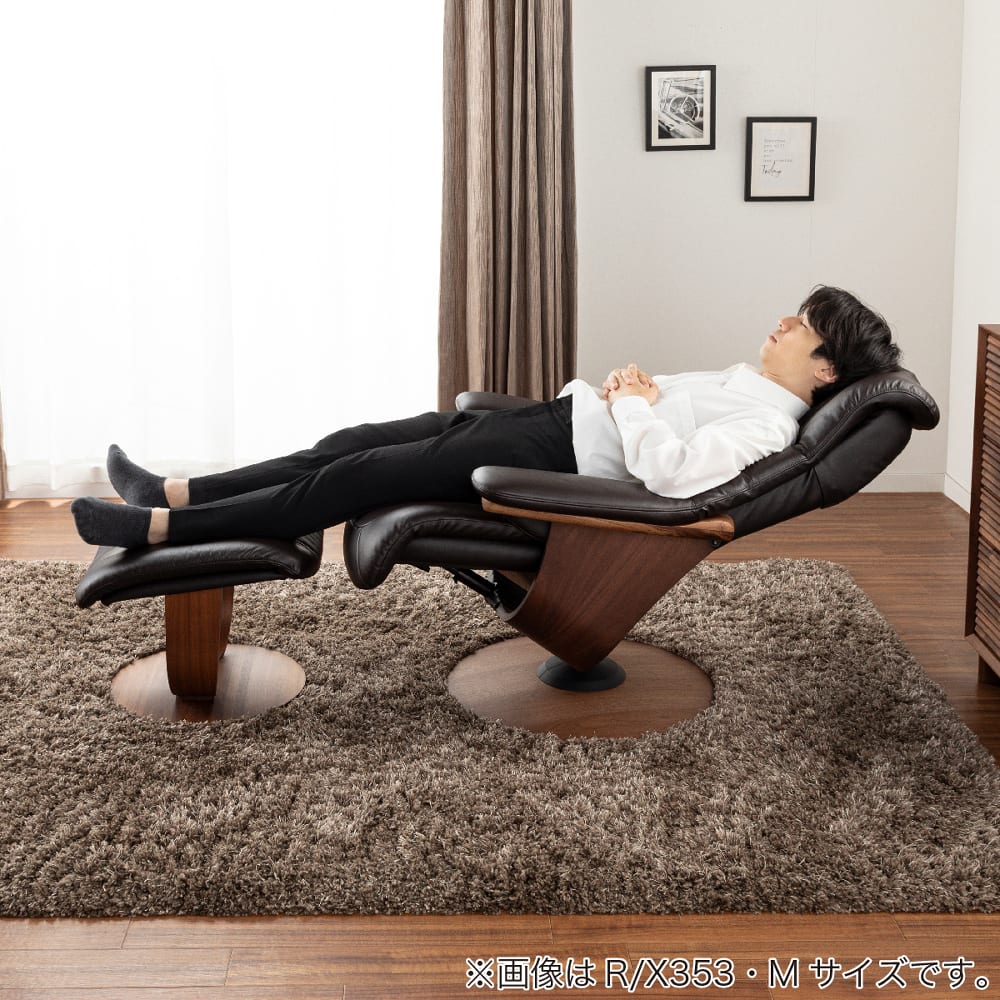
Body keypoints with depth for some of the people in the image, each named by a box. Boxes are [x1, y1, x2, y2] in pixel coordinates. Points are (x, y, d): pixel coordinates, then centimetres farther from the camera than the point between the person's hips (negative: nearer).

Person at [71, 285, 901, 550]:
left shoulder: (768, 426, -14)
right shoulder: (750, 383, 17)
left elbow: (669, 472, -29)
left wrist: (631, 400, -14)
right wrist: (630, 385, 6)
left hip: (553, 458, -9)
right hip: (550, 417, 9)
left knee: (358, 477, -11)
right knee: (354, 443, 4)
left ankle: (155, 531, -5)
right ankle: (173, 494, 9)